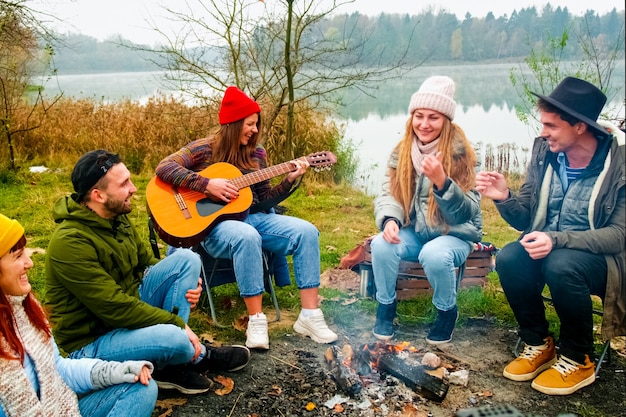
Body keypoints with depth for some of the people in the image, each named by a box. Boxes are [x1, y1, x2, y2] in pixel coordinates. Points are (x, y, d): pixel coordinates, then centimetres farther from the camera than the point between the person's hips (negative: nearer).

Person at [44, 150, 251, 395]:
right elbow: (115, 308, -29)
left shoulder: (116, 217, 1)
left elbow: (144, 261, 13)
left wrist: (187, 283, -6)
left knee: (186, 259, -5)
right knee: (174, 339, -35)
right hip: (93, 340, -9)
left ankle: (172, 366, -6)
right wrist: (178, 323, -22)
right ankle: (200, 356, 6)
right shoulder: (70, 242, -27)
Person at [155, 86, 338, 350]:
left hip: (253, 218, 5)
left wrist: (289, 181, -6)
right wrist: (208, 184, -23)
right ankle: (256, 320, -29)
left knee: (306, 231, -17)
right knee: (247, 237, -41)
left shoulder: (256, 154, 10)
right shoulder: (205, 149, -3)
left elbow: (264, 200, 11)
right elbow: (164, 168, -15)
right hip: (214, 224, -5)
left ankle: (309, 315, -16)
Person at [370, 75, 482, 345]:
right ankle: (385, 307, 0)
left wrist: (441, 180, -33)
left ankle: (447, 312, -3)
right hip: (413, 232, 4)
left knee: (435, 254, -35)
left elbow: (467, 212, -16)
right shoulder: (402, 151, 2)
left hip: (454, 234, -3)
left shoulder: (460, 154, -11)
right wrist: (390, 219, -25)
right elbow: (388, 193, -2)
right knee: (381, 244, -26)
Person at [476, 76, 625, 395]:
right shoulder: (544, 151, -4)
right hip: (551, 249, 4)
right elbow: (525, 220, 1)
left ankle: (578, 359, -8)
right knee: (508, 259, -24)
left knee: (561, 264, -34)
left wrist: (557, 240, -33)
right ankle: (538, 344, 0)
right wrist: (504, 198, -21)